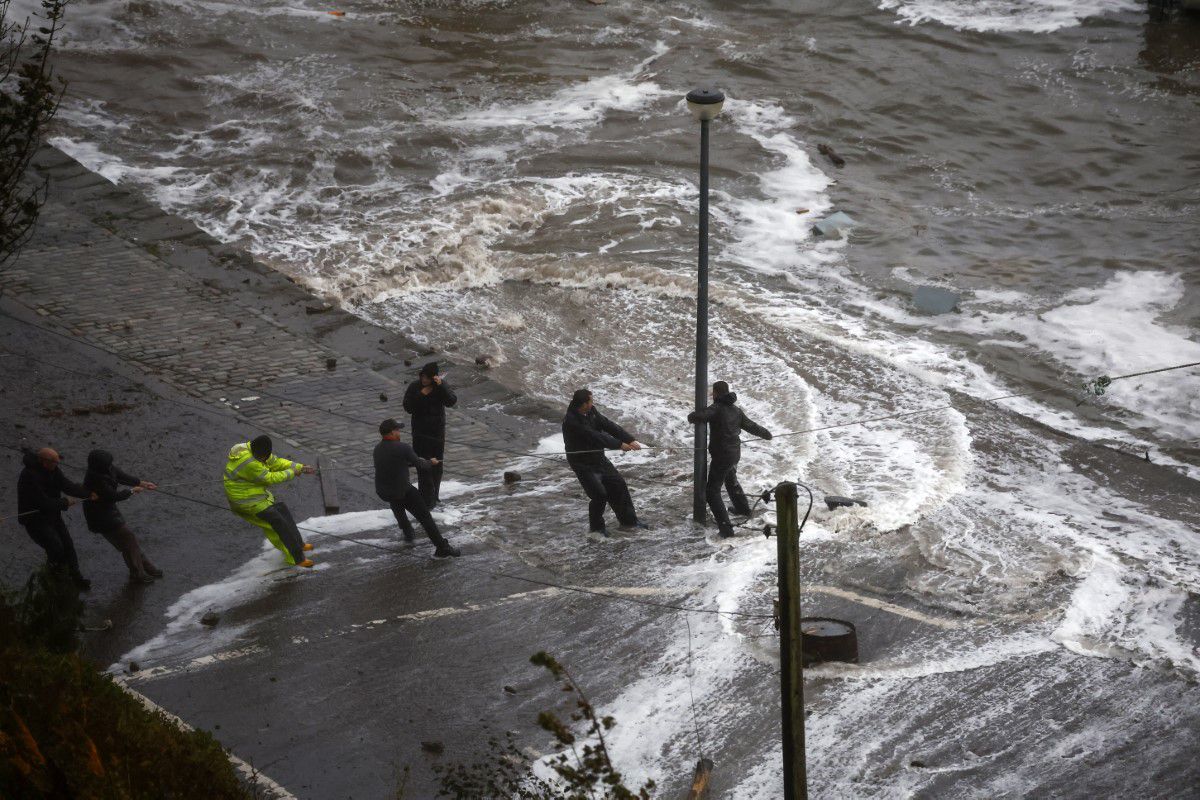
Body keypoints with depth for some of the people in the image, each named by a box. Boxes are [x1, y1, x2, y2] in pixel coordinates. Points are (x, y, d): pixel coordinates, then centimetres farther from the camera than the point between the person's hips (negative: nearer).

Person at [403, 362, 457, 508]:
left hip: (438, 431, 2)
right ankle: (428, 500, -4)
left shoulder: (442, 386, -8)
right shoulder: (414, 387, -10)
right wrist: (421, 395, -24)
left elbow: (451, 401, -23)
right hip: (420, 432, -2)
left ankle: (434, 495, 31)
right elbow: (408, 408, -13)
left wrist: (441, 385, -34)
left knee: (437, 464, 14)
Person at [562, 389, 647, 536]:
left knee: (618, 485, 9)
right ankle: (596, 526, 11)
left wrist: (630, 440, -18)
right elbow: (594, 436, -30)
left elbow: (608, 425, -7)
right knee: (599, 494, -12)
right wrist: (619, 444, -28)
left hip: (598, 457, 8)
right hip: (583, 464, -8)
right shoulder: (571, 421, -27)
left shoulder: (592, 412, -2)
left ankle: (629, 520, 23)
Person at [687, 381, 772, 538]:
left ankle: (725, 526, -13)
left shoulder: (716, 408, -18)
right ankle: (742, 508, 57)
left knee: (712, 492, -2)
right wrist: (766, 434, 36)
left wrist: (692, 416, -5)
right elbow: (752, 426, 16)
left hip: (721, 457, -8)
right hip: (734, 454, 8)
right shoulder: (736, 410, 5)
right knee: (731, 480, 35)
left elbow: (696, 417, -30)